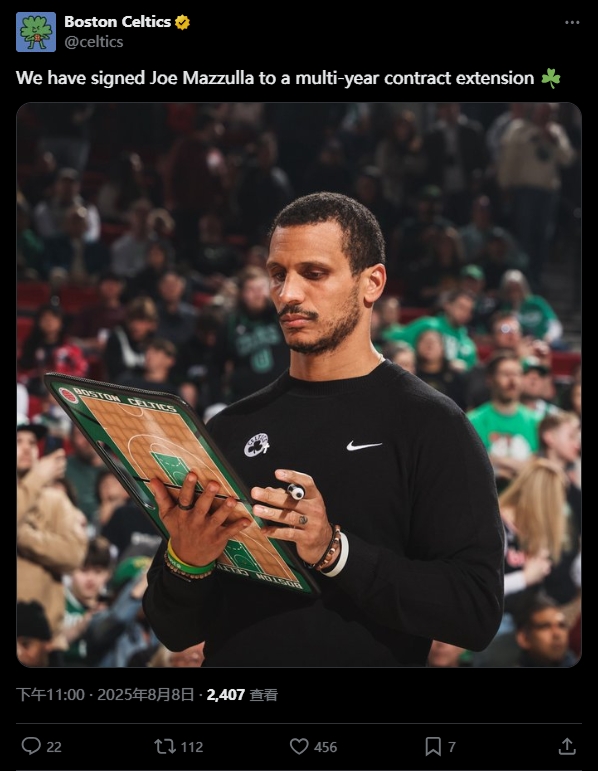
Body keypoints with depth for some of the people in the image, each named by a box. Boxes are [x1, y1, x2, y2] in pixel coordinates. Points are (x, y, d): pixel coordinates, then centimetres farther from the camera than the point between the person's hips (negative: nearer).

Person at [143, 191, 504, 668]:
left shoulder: (432, 426, -1)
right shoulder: (233, 429, 10)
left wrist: (335, 550, -18)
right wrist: (185, 562, -8)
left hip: (369, 656, -3)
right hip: (234, 659, 3)